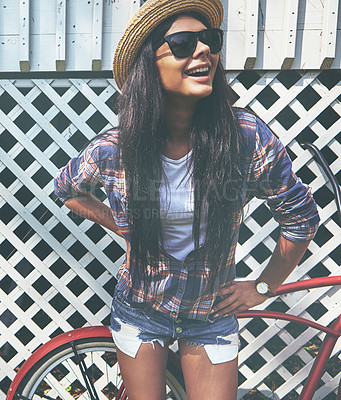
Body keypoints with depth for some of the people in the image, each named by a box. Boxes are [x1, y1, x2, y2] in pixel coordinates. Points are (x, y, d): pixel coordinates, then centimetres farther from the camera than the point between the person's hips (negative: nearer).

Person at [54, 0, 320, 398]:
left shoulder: (248, 137, -20)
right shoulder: (114, 149, -17)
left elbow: (301, 219, -6)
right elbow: (66, 187, 6)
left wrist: (262, 287, -1)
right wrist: (122, 226, -2)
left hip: (213, 314, 0)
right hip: (140, 310, 1)